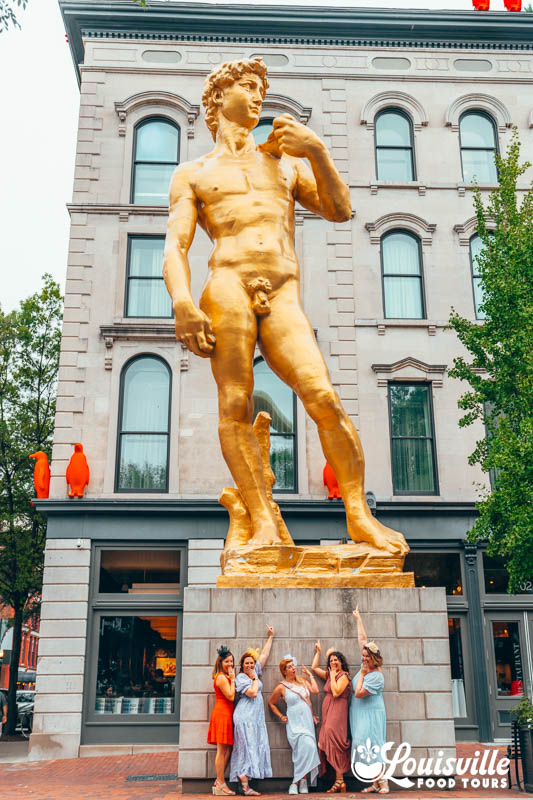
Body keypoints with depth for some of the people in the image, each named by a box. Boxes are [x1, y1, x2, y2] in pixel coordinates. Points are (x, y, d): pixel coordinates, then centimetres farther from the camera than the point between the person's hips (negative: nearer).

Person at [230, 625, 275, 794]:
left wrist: (270, 637, 29)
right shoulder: (241, 677, -5)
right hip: (245, 717, -8)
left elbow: (264, 655, 25)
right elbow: (253, 693, -18)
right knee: (248, 747, -13)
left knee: (257, 747, 1)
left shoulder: (255, 672, 17)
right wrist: (255, 679, -4)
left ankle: (244, 783, -1)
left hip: (256, 717, 8)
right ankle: (245, 785, -17)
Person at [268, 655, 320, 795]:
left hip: (308, 721, 4)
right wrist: (281, 716, 3)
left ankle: (296, 783, 5)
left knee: (308, 750, -3)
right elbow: (271, 703, 11)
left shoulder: (302, 679, 10)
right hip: (294, 723, -4)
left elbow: (315, 690, -3)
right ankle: (302, 782, -12)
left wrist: (310, 675, 3)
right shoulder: (281, 687, -1)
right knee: (307, 747, -21)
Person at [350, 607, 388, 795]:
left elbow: (358, 693, -22)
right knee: (366, 749, 6)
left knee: (371, 748, -9)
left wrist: (362, 673, -14)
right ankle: (376, 783, 9)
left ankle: (383, 782, -4)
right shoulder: (367, 665, 4)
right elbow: (363, 639, 10)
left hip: (370, 715, -8)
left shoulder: (377, 676, -18)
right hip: (359, 715, 8)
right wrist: (358, 619, 16)